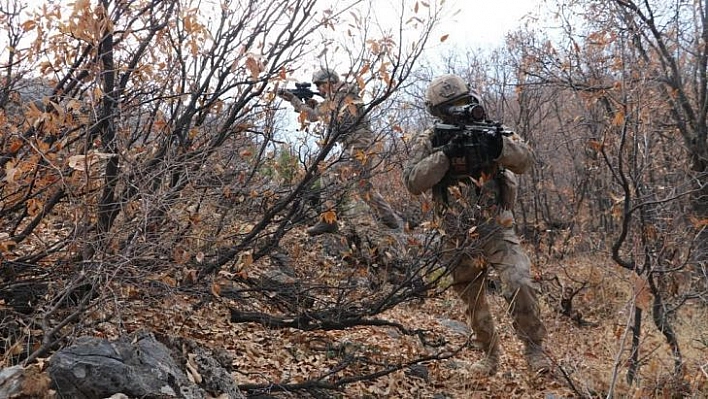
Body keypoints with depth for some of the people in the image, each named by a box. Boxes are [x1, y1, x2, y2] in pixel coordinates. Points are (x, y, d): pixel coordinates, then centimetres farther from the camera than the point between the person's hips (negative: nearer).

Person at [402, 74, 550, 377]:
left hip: (497, 232, -1)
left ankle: (534, 348, -2)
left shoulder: (489, 130, 1)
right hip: (459, 242, 1)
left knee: (519, 286, -20)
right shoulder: (428, 142, -1)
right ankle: (489, 354, 35)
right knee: (473, 304, 14)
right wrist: (445, 154, -24)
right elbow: (413, 182, -15)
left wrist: (498, 145, -30)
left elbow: (525, 160, -11)